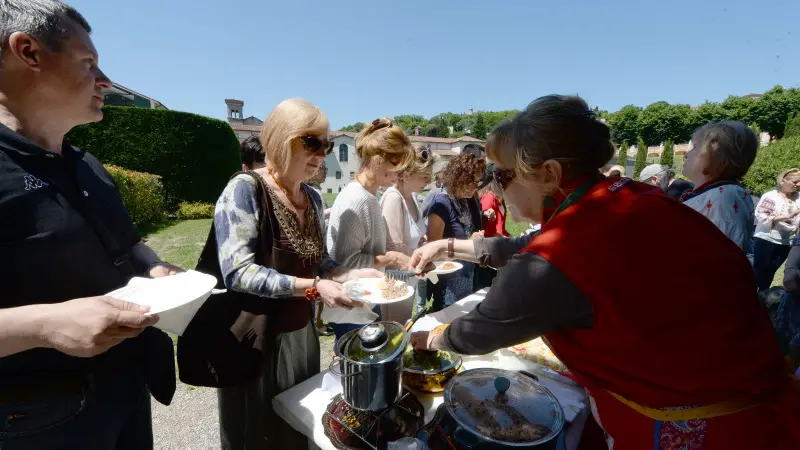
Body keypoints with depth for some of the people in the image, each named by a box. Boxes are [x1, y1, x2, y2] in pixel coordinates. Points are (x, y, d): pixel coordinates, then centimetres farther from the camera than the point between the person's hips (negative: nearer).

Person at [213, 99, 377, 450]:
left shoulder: (312, 199, 3)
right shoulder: (245, 189, -16)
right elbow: (238, 272, -24)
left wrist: (352, 275, -8)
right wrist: (313, 287, -30)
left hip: (302, 334, 6)